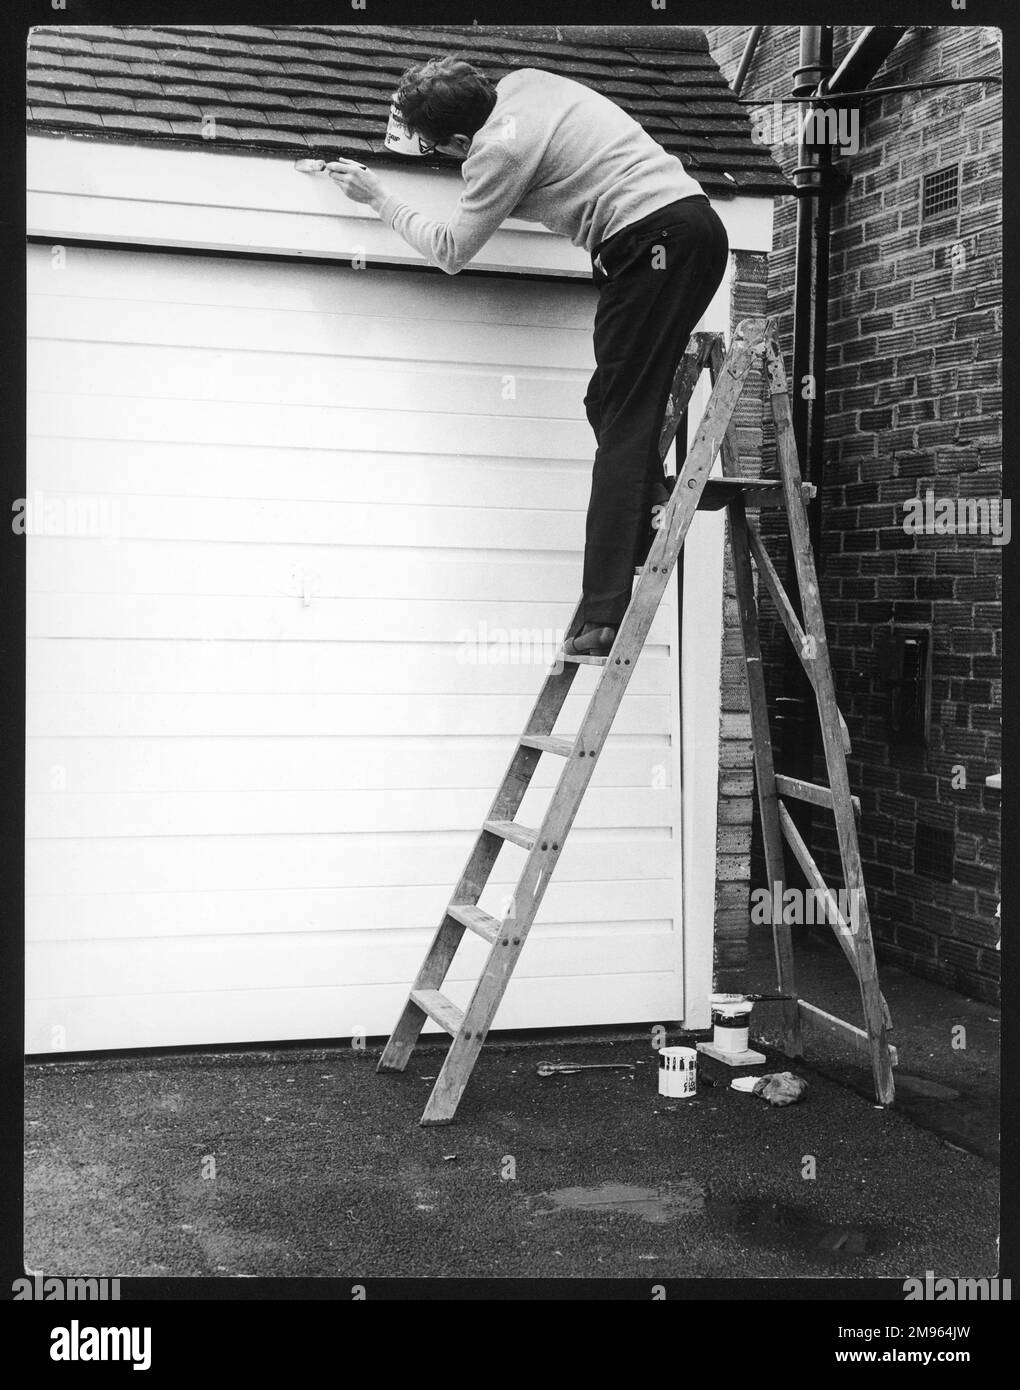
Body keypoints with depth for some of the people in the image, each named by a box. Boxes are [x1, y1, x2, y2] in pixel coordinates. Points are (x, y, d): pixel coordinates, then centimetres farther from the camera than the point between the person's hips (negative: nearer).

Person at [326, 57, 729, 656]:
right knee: (614, 406, 13)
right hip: (698, 222, 9)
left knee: (621, 423, -10)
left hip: (651, 240, -9)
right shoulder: (523, 80, 15)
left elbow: (450, 252, 2)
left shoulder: (497, 152, -9)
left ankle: (605, 618, -13)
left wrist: (381, 197, 14)